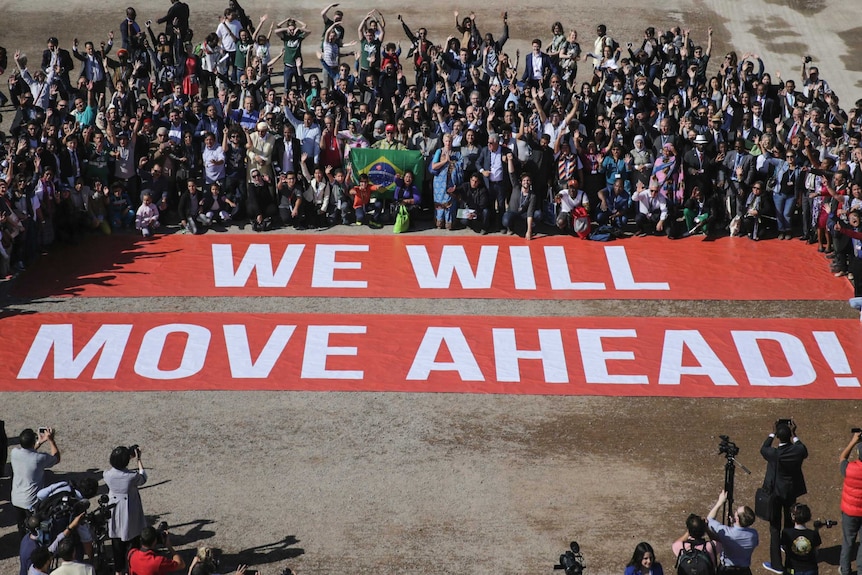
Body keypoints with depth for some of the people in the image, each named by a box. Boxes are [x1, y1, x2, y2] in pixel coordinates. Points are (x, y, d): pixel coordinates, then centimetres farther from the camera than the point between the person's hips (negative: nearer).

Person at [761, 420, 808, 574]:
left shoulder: (774, 454, -26)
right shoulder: (798, 451, -18)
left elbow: (763, 449, -2)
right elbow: (804, 451, 8)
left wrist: (772, 433, 6)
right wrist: (794, 435, 11)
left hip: (775, 492, -4)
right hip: (792, 491, 4)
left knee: (775, 527, 3)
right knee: (790, 520, 28)